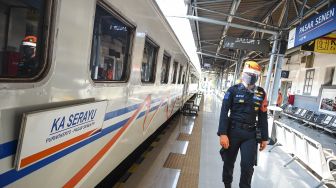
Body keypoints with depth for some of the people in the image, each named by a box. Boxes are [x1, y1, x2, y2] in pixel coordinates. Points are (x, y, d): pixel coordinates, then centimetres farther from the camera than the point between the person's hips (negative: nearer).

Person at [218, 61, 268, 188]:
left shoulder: (261, 93, 5)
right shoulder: (233, 90, -4)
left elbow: (263, 117, 10)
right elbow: (224, 112, -8)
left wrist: (264, 138, 9)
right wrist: (222, 133, -16)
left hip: (251, 134, 2)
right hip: (233, 131, -1)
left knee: (248, 165, -4)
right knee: (228, 162, 12)